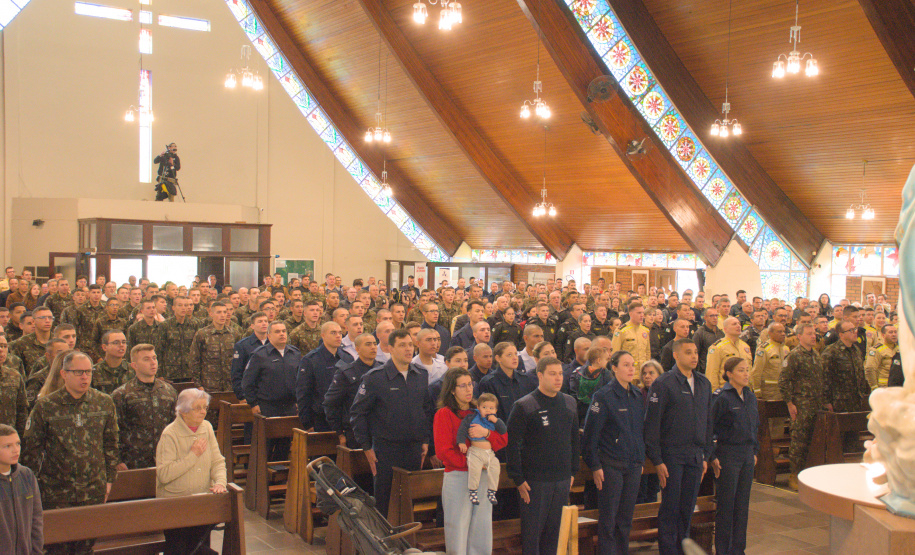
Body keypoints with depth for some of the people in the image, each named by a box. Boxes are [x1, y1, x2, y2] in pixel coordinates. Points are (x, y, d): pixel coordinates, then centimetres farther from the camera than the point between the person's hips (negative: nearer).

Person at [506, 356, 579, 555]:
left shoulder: (569, 403, 10)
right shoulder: (524, 406, -8)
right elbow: (512, 444, -9)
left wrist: (573, 471, 14)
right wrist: (518, 479, -12)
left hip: (562, 479, 5)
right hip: (534, 481, -5)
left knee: (554, 531, 10)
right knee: (531, 532, 0)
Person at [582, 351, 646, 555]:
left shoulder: (638, 395, 9)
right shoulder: (603, 396, -9)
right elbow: (590, 433, -9)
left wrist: (641, 459, 14)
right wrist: (595, 466, -11)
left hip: (634, 465, 5)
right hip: (611, 465, -5)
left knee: (626, 518, 10)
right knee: (608, 519, -1)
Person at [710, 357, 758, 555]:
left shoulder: (750, 396, 9)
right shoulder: (721, 397, -12)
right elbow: (708, 428, -12)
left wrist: (755, 450, 15)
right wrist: (712, 457, -13)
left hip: (747, 454, 7)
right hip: (728, 454, -7)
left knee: (742, 504, 11)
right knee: (726, 504, 0)